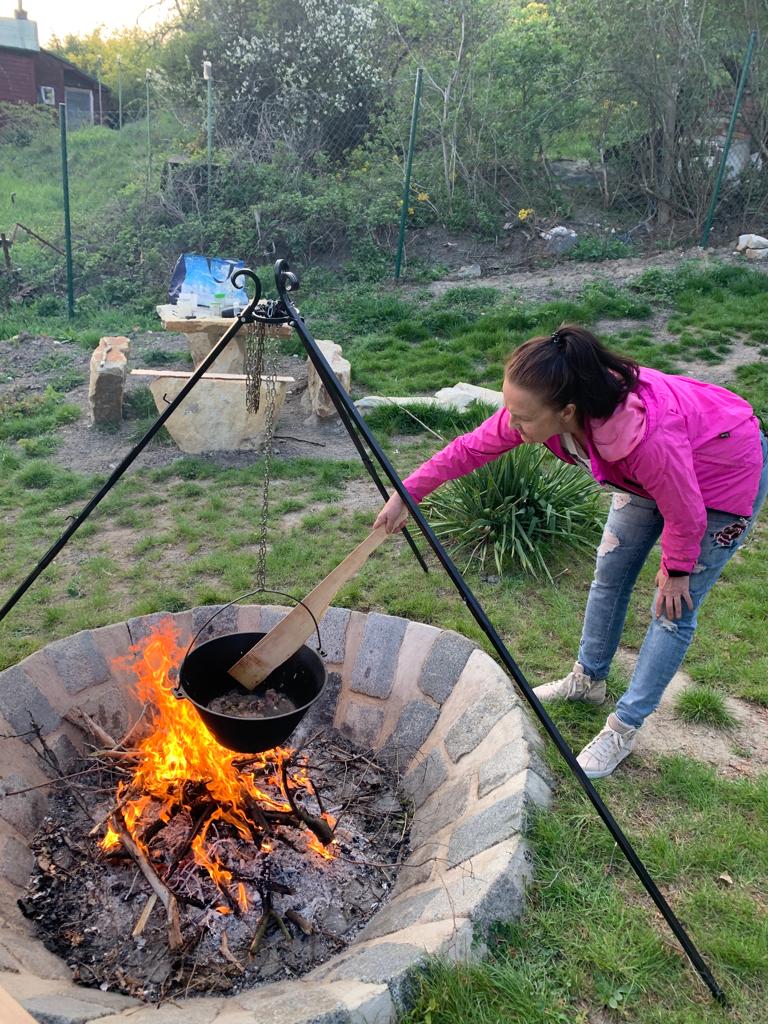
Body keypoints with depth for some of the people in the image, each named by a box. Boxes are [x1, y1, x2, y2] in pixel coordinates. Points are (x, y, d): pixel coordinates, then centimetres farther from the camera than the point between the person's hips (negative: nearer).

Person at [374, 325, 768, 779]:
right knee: (610, 574, 15)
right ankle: (589, 678, 37)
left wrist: (676, 569, -10)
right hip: (647, 472, 7)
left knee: (674, 611, -1)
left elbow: (686, 513, -29)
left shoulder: (646, 435, -46)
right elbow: (471, 448, -14)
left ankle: (624, 728, 14)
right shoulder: (535, 409, -29)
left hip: (726, 473, -6)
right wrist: (407, 493, -13)